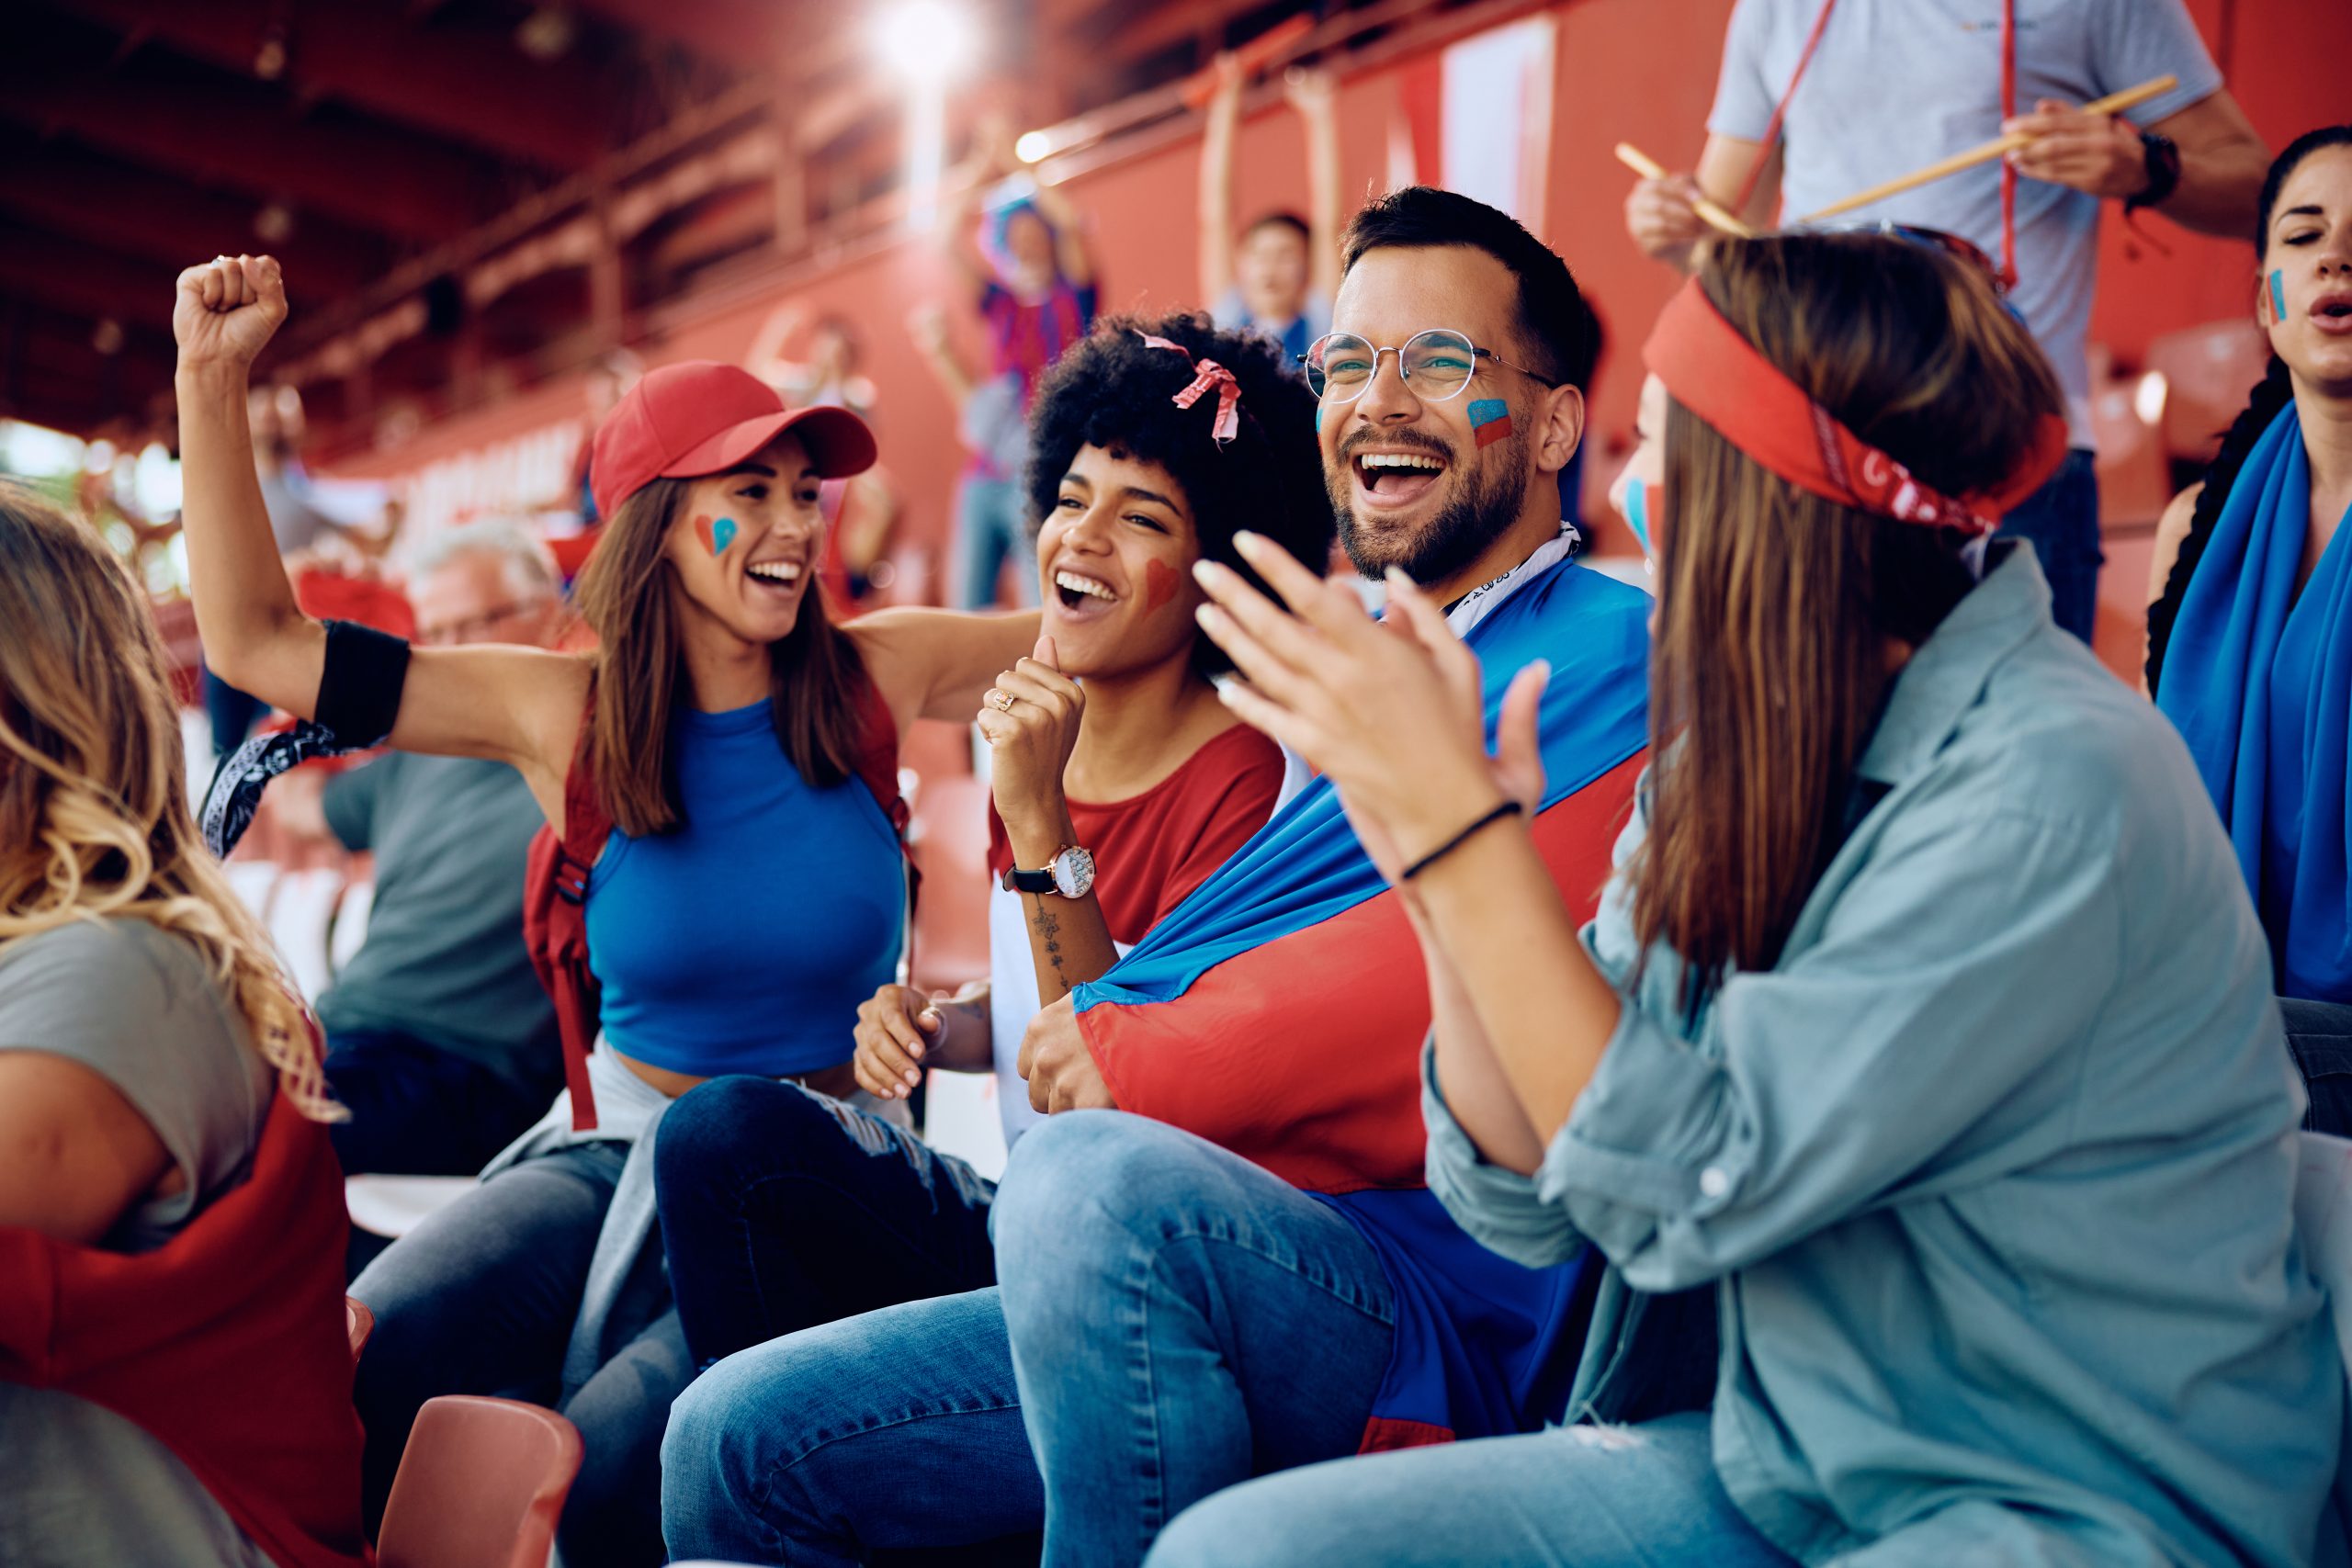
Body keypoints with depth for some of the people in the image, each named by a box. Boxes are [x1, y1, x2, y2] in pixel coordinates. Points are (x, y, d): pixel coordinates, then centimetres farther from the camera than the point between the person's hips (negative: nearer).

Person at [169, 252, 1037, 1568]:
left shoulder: (877, 679, -2)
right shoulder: (570, 716, -1)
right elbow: (260, 643, -1)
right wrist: (213, 381, -4)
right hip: (625, 1139, 2)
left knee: (611, 1459, -28)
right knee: (358, 1366, -23)